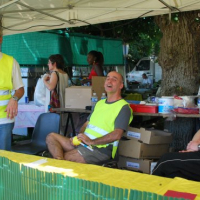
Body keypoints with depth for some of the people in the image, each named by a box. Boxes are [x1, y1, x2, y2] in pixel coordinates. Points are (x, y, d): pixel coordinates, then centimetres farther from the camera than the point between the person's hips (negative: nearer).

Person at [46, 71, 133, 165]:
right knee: (51, 137, -6)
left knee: (65, 158, -26)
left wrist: (92, 142, -20)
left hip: (100, 150, -9)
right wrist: (79, 137, 1)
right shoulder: (100, 103, 21)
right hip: (82, 143, 9)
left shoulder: (123, 107, -7)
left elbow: (116, 135, -18)